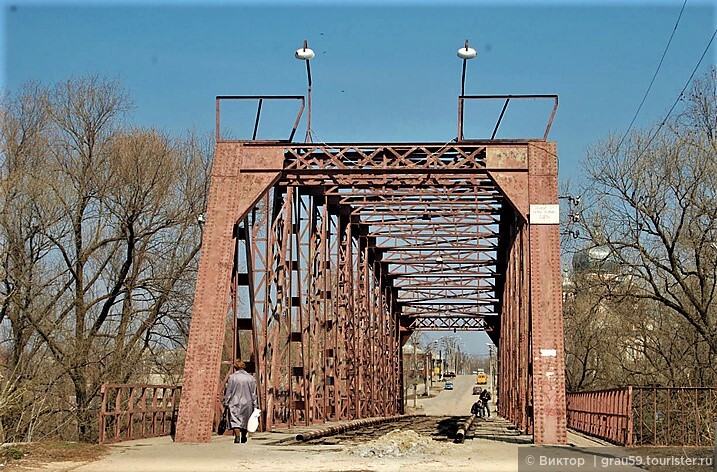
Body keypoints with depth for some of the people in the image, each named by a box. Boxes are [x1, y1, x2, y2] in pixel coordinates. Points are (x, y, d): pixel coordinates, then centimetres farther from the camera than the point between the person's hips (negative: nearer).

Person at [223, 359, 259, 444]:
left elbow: (228, 392, -5)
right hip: (247, 403, 3)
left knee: (235, 420, -4)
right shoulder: (250, 377, 0)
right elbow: (253, 392, 4)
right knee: (245, 420, 15)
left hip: (235, 402, -3)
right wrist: (255, 404, 10)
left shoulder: (232, 377, -8)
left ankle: (237, 436, -22)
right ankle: (243, 438, 25)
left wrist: (226, 403, 4)